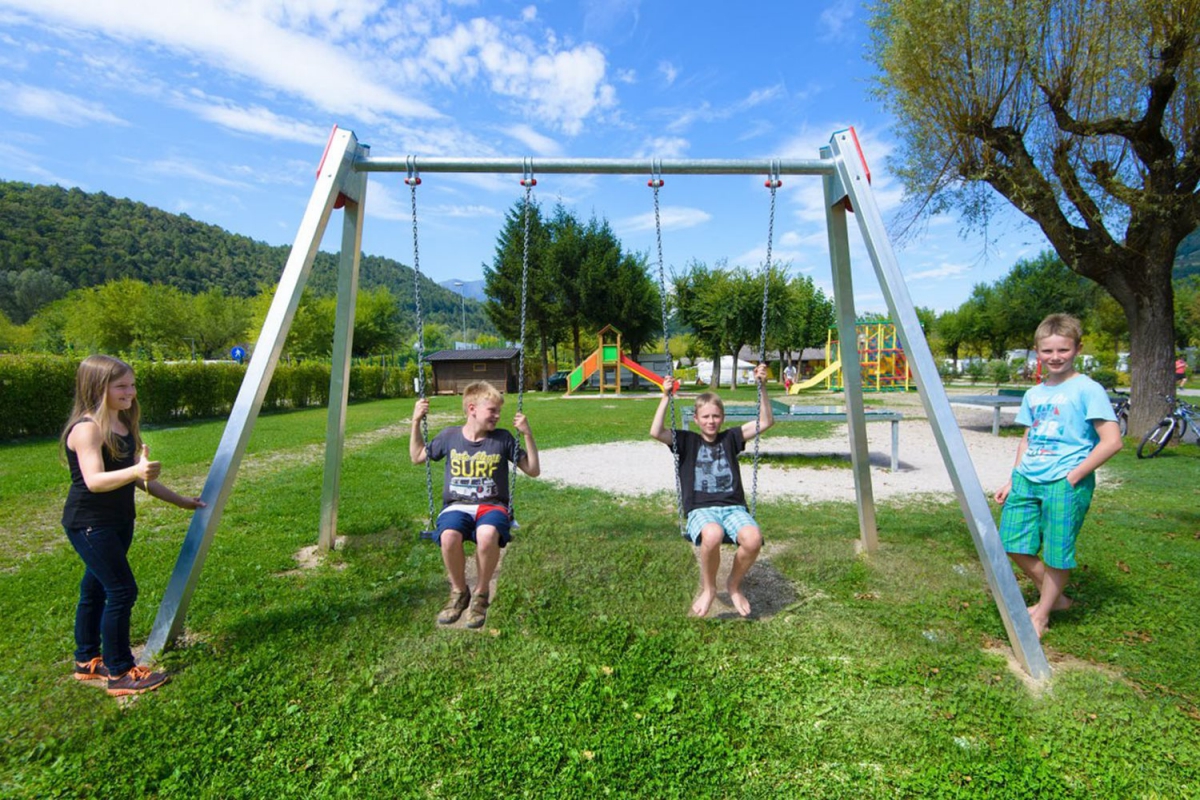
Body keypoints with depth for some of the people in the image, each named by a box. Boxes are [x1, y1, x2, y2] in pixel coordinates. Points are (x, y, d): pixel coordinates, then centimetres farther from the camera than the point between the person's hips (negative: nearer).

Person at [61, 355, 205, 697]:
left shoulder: (123, 424, 7)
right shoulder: (86, 428, -19)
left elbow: (138, 477, 14)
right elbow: (94, 480, -31)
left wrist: (179, 500, 15)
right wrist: (135, 471, -49)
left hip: (118, 521, 9)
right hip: (89, 524, -9)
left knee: (95, 588, 19)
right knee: (122, 591, -8)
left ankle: (87, 661, 33)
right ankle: (119, 674, 2)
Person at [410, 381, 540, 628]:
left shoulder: (503, 439, 3)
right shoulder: (449, 436, 6)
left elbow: (533, 471, 4)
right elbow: (417, 457, 22)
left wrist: (528, 435, -7)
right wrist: (416, 423, 11)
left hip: (492, 505, -1)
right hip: (457, 505, 1)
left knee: (487, 535, -38)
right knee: (449, 535, -35)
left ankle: (481, 594, -8)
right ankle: (459, 592, -5)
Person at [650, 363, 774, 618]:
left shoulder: (730, 438, 15)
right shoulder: (686, 441, 10)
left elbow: (766, 422, 10)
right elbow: (655, 432, -6)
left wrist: (761, 387, 1)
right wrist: (666, 397, -9)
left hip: (733, 506, 2)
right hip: (701, 509, -2)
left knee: (753, 539, -32)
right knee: (712, 535, -39)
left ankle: (734, 585, 2)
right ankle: (708, 589, -7)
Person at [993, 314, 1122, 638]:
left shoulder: (1087, 389, -8)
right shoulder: (1033, 394, 12)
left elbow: (1111, 441, -13)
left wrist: (1074, 476, -15)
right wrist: (1012, 480, 15)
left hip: (1065, 483, -6)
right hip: (1027, 478, 7)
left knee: (1057, 554, 2)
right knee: (1014, 544, 7)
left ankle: (1041, 615, 21)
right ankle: (1053, 597, 30)